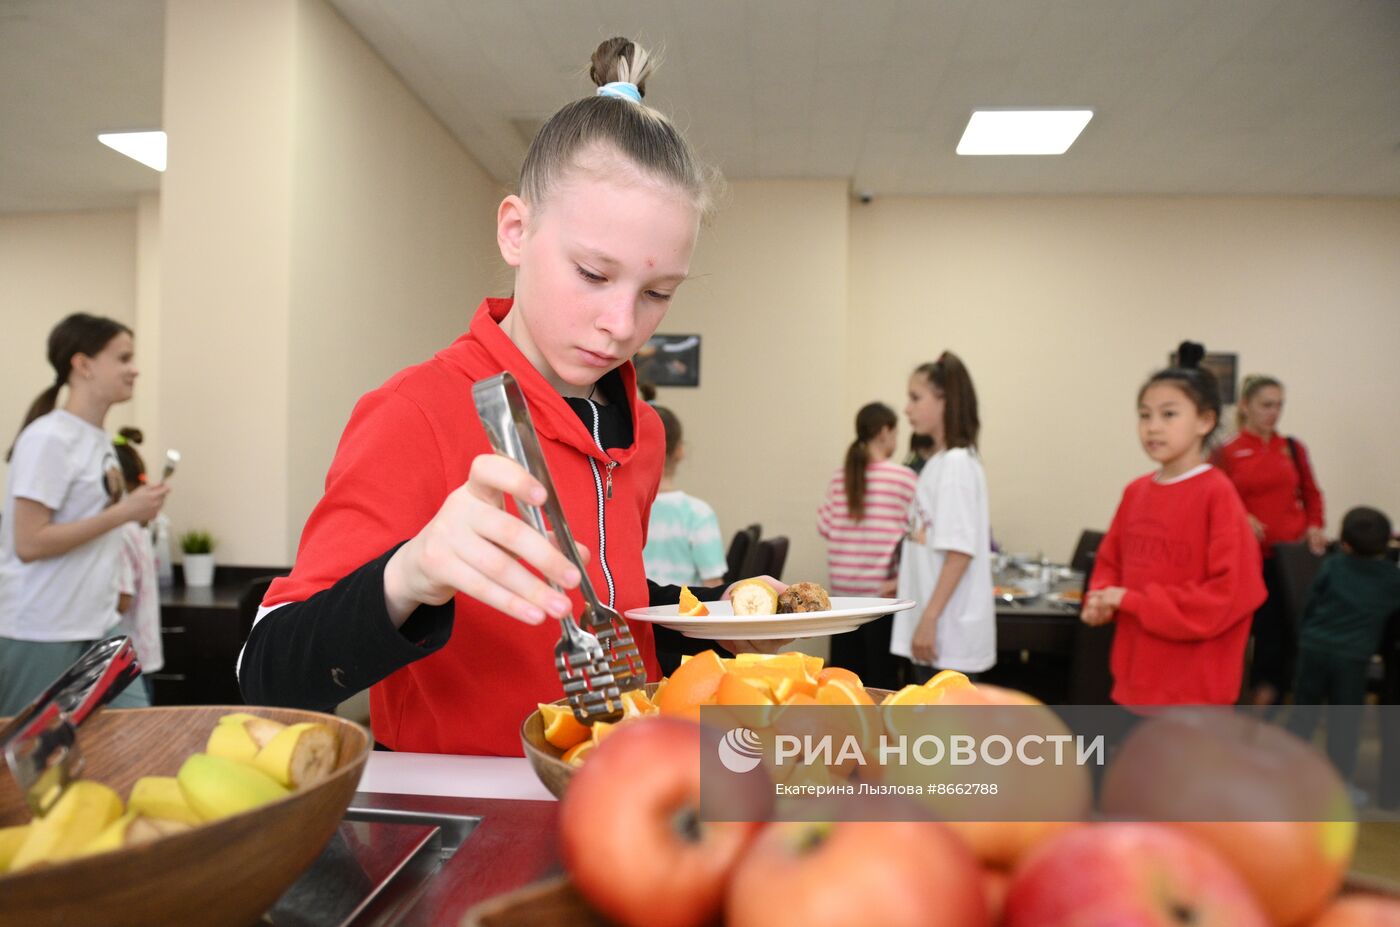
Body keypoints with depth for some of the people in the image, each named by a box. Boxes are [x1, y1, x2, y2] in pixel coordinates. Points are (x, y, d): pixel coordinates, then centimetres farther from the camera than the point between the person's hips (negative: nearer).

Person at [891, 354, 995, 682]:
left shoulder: (957, 463, -15)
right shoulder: (938, 463, 12)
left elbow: (960, 550, -21)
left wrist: (930, 619, -21)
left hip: (949, 630, -9)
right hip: (933, 624, 9)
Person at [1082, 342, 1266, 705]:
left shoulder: (1217, 494, -14)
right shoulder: (1135, 492, 6)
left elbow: (1232, 592, -21)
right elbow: (1110, 562, 16)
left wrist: (1133, 600, -19)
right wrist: (1101, 599, -5)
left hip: (1192, 686, -7)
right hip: (1138, 677, 7)